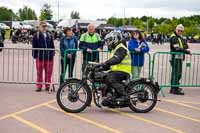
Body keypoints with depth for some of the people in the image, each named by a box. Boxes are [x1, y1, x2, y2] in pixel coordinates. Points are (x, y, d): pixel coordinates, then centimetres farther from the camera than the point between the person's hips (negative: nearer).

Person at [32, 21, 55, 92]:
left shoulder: (49, 35, 12)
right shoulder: (36, 35, 2)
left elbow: (52, 46, 16)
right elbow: (34, 46, 1)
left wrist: (53, 53, 7)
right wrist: (35, 55, -4)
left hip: (49, 57, 3)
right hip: (40, 56, -3)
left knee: (48, 72, 5)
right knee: (39, 72, 2)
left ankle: (48, 85, 15)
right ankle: (39, 86, 10)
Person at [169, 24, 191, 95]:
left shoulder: (180, 38, 20)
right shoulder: (174, 37, -11)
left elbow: (186, 45, 13)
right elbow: (177, 49, -21)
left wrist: (187, 49, -10)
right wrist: (187, 51, -20)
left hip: (180, 58, 10)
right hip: (176, 58, -10)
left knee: (178, 73, 16)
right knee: (176, 73, -10)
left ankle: (174, 88, 25)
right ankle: (175, 89, -7)